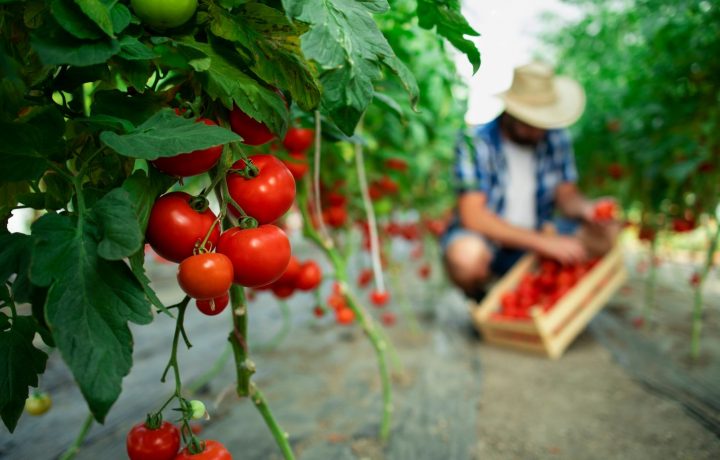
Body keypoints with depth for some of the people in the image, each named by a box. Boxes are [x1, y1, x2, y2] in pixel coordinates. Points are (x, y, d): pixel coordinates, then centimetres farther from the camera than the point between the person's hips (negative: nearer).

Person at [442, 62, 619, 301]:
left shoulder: (555, 138, -2)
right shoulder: (476, 142, -19)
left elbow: (567, 195, 4)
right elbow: (473, 216, -26)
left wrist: (586, 208, -21)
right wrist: (543, 242, -30)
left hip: (537, 237, 5)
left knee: (606, 233, -13)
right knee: (467, 255, -39)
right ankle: (479, 300, -3)